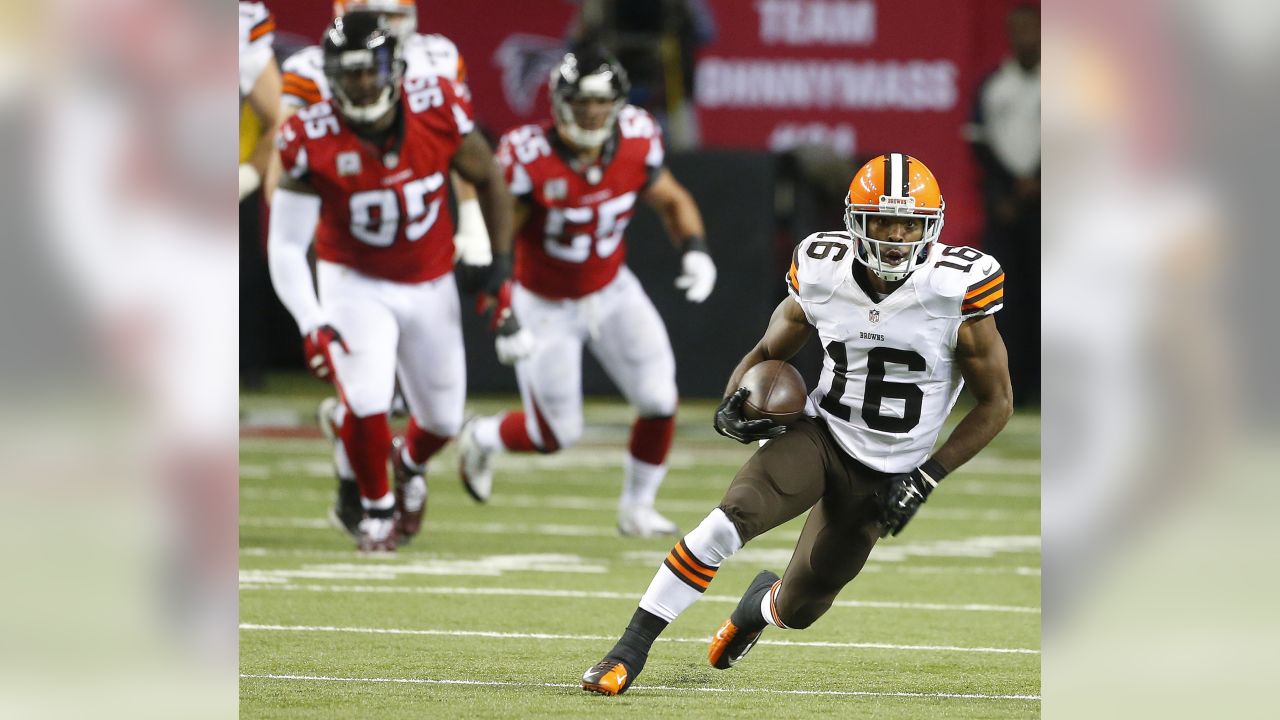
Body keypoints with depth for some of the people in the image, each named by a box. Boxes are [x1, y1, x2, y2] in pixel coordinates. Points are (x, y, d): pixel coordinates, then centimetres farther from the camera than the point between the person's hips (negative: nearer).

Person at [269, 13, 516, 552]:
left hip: (430, 286, 3)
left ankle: (410, 464, 49)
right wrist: (312, 325, -33)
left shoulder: (436, 110, -20)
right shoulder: (312, 141, -24)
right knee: (367, 401, -20)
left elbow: (488, 180, -2)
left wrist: (501, 269, -4)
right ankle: (376, 507, 9)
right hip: (356, 283, -3)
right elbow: (286, 246, -21)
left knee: (443, 418, 12)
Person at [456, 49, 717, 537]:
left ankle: (637, 507, 17)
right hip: (546, 307, -4)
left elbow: (672, 200, 4)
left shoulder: (635, 144, -15)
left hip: (612, 293, 4)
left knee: (659, 401, -7)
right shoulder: (529, 158, -29)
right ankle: (482, 439, 37)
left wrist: (696, 250, -13)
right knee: (556, 435, 3)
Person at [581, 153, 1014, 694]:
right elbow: (768, 352, 9)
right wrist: (733, 404, -13)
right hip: (820, 437, 1)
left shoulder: (956, 291, -18)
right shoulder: (823, 274, -9)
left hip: (885, 476, -1)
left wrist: (927, 478, -14)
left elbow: (996, 402, -8)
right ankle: (631, 649, -21)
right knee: (731, 517, -29)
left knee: (797, 611, 9)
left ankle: (763, 603, 50)